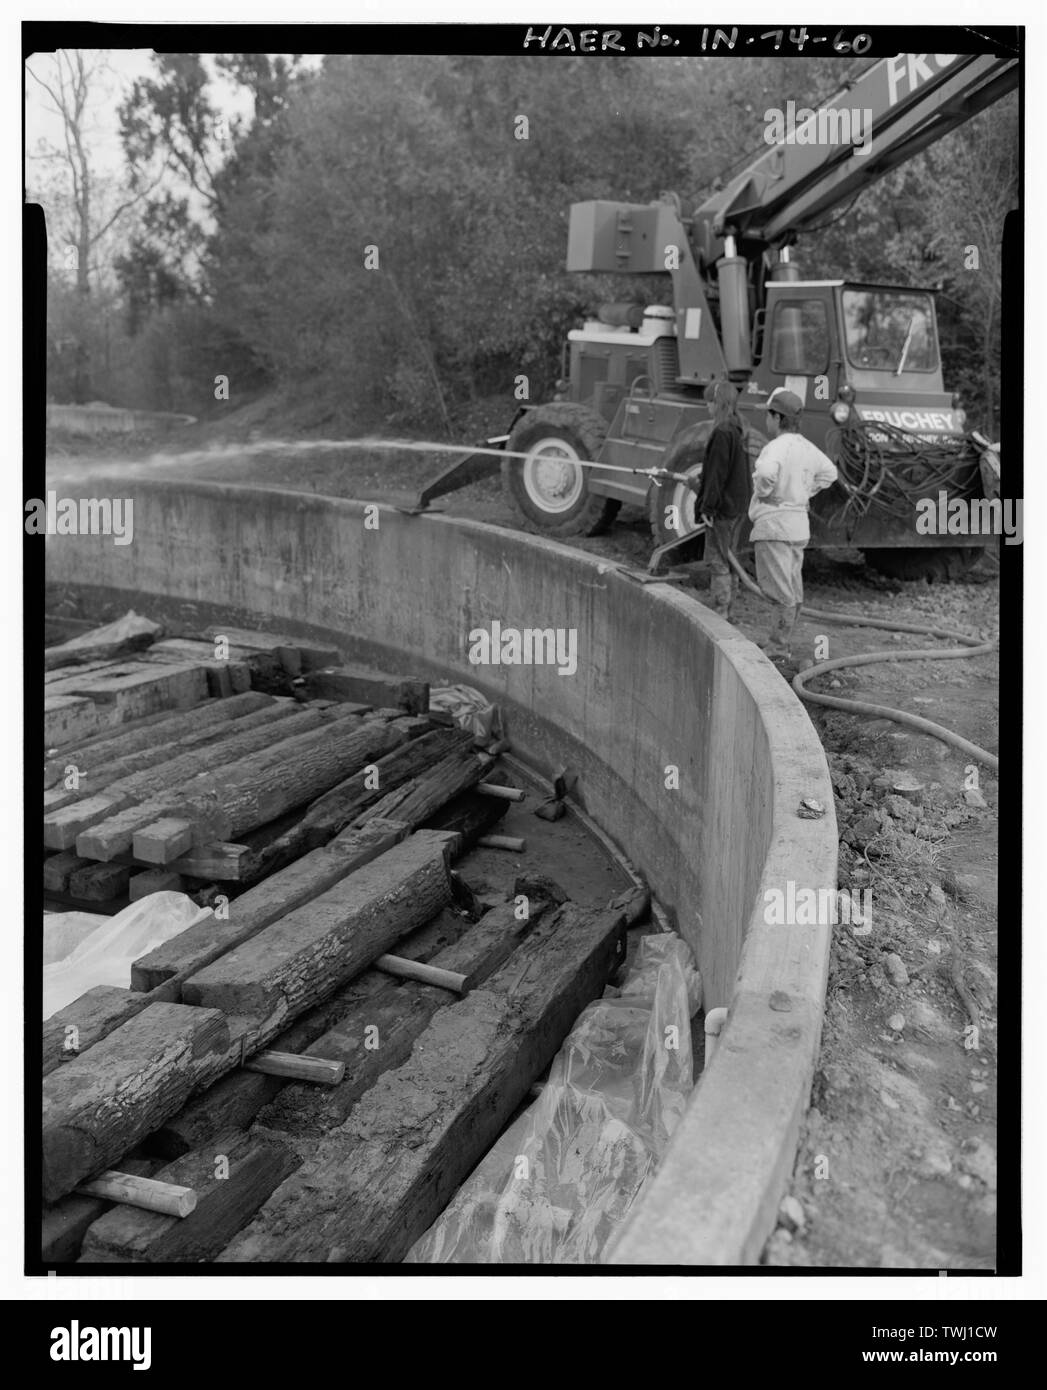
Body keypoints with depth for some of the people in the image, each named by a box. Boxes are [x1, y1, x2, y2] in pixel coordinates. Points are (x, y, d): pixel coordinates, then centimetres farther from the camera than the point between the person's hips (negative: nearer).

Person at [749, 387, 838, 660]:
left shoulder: (777, 447, -17)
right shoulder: (807, 447, 10)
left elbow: (766, 471, -39)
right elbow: (829, 472, 27)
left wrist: (764, 491, -18)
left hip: (774, 525, -9)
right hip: (799, 524, 9)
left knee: (780, 591, -6)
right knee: (792, 590, 14)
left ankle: (777, 651, -2)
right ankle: (779, 642, 25)